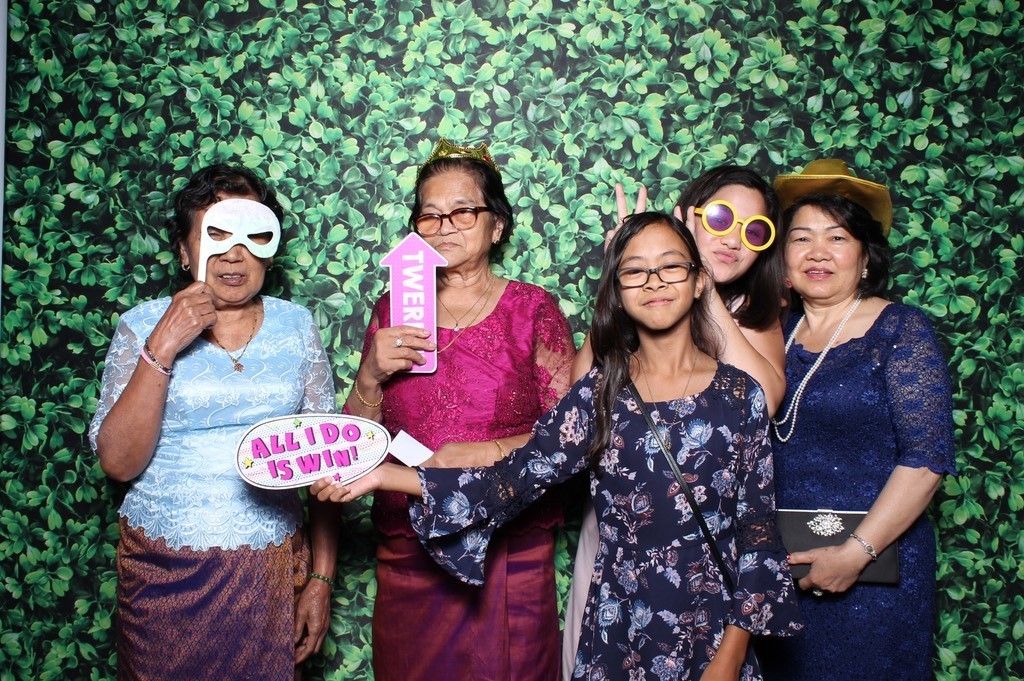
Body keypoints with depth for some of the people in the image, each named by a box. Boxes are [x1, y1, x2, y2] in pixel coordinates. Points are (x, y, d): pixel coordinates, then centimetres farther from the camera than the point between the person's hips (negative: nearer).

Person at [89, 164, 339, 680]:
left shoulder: (296, 327, 0)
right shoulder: (142, 326, -3)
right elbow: (118, 462, -10)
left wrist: (321, 580, 0)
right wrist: (161, 350, -19)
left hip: (270, 572, 1)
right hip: (161, 570, -1)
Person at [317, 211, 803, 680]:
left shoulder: (740, 395, -4)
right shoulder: (598, 395, -2)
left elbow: (758, 529, -4)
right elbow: (516, 479, -10)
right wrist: (382, 475, -19)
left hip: (712, 630, -1)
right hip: (618, 630, 1)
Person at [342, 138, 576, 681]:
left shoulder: (533, 309, -2)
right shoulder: (393, 310, 6)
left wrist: (486, 453, -19)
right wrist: (371, 376, -11)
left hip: (511, 552, -2)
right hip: (408, 551, 3)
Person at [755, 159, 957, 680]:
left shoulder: (902, 332, -7)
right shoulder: (777, 334, 5)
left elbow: (928, 456, -15)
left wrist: (856, 552, -18)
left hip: (874, 569, -4)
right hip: (779, 568, 4)